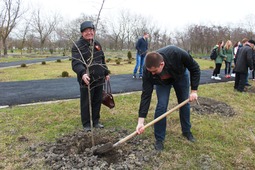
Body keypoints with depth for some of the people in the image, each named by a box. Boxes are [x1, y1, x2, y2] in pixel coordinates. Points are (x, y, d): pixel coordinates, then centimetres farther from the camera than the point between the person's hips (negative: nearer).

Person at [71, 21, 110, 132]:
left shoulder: (97, 44, 11)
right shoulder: (78, 46, -12)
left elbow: (102, 60, 21)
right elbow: (76, 63, -27)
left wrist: (106, 73, 20)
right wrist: (82, 73, -44)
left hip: (99, 79, 6)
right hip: (86, 80, -6)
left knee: (97, 102, 15)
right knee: (86, 103, 4)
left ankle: (96, 121, 31)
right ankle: (86, 124, 20)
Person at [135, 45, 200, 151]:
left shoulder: (177, 54, -44)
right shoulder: (148, 70, -38)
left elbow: (195, 68, -25)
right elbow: (146, 95, -35)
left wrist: (194, 90, -26)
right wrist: (141, 121, -38)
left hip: (180, 75, 1)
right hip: (162, 82, 0)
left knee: (185, 103, 7)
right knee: (161, 106, -14)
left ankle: (186, 131, 30)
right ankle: (159, 139, 2)